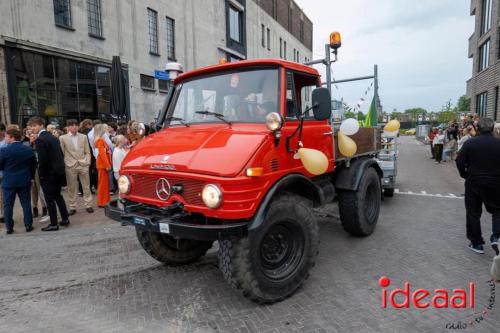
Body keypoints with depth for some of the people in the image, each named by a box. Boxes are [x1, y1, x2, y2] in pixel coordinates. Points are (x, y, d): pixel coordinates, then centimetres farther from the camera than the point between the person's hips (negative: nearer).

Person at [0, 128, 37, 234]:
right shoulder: (29, 150, -3)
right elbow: (33, 165, 5)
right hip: (25, 181, 2)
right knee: (26, 203, 8)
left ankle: (9, 228, 13)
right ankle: (28, 225, 10)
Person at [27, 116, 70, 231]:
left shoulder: (39, 140, -15)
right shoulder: (53, 137, 10)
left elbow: (42, 159, -20)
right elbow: (61, 154, 12)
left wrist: (41, 174, -10)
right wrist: (60, 167, 15)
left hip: (48, 174, -8)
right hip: (59, 171, 8)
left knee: (50, 199, 2)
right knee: (57, 195, 20)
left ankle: (53, 224, 9)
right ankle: (65, 218, 25)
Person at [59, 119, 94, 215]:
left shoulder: (83, 137, 9)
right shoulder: (63, 138, 3)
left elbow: (87, 152, 10)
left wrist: (87, 162, -1)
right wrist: (64, 164, -5)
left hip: (83, 165, 2)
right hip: (70, 166, -1)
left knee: (86, 186, 6)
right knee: (71, 188, 5)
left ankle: (88, 205, 14)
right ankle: (72, 207, 14)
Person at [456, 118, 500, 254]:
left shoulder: (470, 143, -8)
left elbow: (460, 162, -11)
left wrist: (466, 175, 4)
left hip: (474, 183, -1)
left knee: (473, 213, 10)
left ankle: (476, 243, 16)